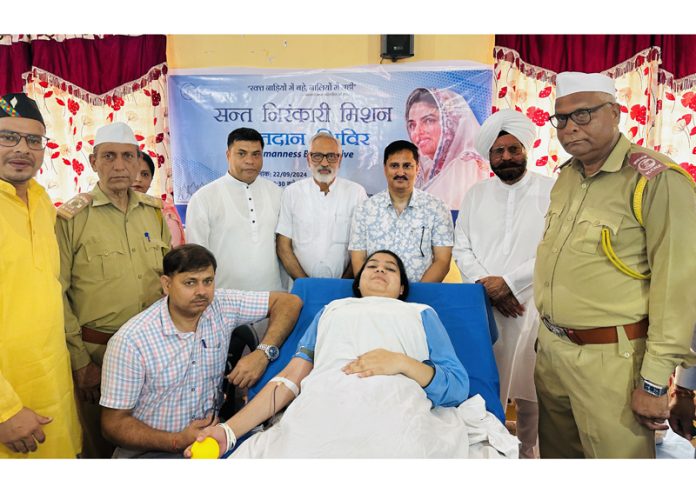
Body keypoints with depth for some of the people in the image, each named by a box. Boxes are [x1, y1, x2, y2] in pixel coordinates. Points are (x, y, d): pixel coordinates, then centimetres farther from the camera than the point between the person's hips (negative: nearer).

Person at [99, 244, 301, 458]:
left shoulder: (222, 306, -4)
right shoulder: (129, 341, -13)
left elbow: (289, 301, -1)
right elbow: (114, 423, -7)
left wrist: (263, 353, -15)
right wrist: (177, 442, -20)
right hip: (150, 450, -4)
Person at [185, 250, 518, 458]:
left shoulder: (421, 314, 27)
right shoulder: (331, 310, 32)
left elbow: (458, 386, 13)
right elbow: (290, 378, 20)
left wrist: (402, 362, -6)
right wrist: (230, 429, 7)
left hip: (393, 414, -2)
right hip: (319, 413, 3)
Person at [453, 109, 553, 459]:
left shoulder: (551, 191, 0)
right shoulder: (476, 194, 11)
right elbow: (461, 249, 6)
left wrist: (508, 282, -13)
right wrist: (487, 286, -8)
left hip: (531, 304, -2)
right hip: (482, 304, 3)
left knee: (529, 388, 7)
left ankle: (528, 452, 28)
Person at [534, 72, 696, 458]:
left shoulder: (656, 179, -14)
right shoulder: (566, 177, 8)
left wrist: (654, 381, -15)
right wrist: (547, 333, 17)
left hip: (610, 359, -6)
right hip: (551, 349, 7)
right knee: (556, 452, 19)